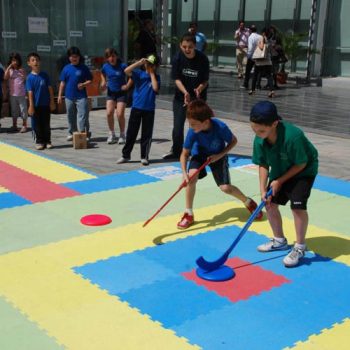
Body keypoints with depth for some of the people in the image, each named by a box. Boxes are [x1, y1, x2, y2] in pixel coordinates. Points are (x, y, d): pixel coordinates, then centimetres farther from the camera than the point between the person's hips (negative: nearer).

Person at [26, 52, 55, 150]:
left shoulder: (44, 75, 2)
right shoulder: (30, 78, -3)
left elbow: (50, 89, 4)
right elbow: (30, 92, -6)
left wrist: (52, 102, 1)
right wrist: (31, 106, -11)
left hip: (46, 104, 1)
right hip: (36, 105, -1)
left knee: (46, 124, 7)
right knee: (37, 125, 5)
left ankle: (47, 141, 15)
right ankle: (39, 142, 14)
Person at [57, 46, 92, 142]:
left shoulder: (83, 68, 0)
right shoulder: (66, 68, 6)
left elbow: (90, 80, 4)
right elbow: (62, 83, 10)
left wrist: (83, 84, -16)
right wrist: (60, 95, 6)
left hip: (81, 96, -3)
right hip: (69, 96, 3)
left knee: (83, 115, -8)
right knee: (71, 116, 12)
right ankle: (71, 133, 25)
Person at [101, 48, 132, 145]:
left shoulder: (122, 66, -13)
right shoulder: (105, 67, -2)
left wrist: (128, 85, -13)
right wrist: (103, 83, 4)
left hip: (121, 93, -3)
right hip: (110, 92, 3)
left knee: (120, 114, -10)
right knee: (109, 113, -10)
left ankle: (122, 135, 9)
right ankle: (111, 134, 7)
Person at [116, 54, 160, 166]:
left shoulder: (156, 77, 3)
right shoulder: (139, 73, 3)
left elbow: (155, 88, -15)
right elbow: (126, 71, -13)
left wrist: (152, 73, -7)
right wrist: (139, 62, -16)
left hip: (149, 109, 0)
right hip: (136, 108, 0)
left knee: (147, 134, 4)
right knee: (131, 132, 6)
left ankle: (144, 157, 14)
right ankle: (125, 155, 16)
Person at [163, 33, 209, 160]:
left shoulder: (203, 59, -17)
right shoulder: (177, 58, -14)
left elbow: (205, 81, -11)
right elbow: (177, 79, -10)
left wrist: (199, 89, -32)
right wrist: (185, 92, -26)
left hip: (198, 97, -1)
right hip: (181, 95, 1)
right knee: (177, 126, 2)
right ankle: (176, 151, 21)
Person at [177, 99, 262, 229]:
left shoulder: (220, 127, -36)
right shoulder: (192, 132, -31)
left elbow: (233, 141, -15)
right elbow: (184, 154, -22)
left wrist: (219, 155, -25)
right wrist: (184, 173, -36)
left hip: (218, 155, -1)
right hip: (200, 153, 1)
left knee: (225, 187, -10)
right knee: (192, 176, -25)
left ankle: (248, 202, 23)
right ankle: (189, 214, -9)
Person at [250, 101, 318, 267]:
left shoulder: (293, 136, -37)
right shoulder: (259, 140, -20)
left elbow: (301, 164, -25)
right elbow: (263, 165, -8)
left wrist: (280, 181, -21)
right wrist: (263, 190, -16)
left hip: (303, 171, -6)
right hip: (280, 171, 6)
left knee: (298, 205, -19)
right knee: (270, 203, 5)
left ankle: (299, 248, -1)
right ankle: (279, 241, 26)